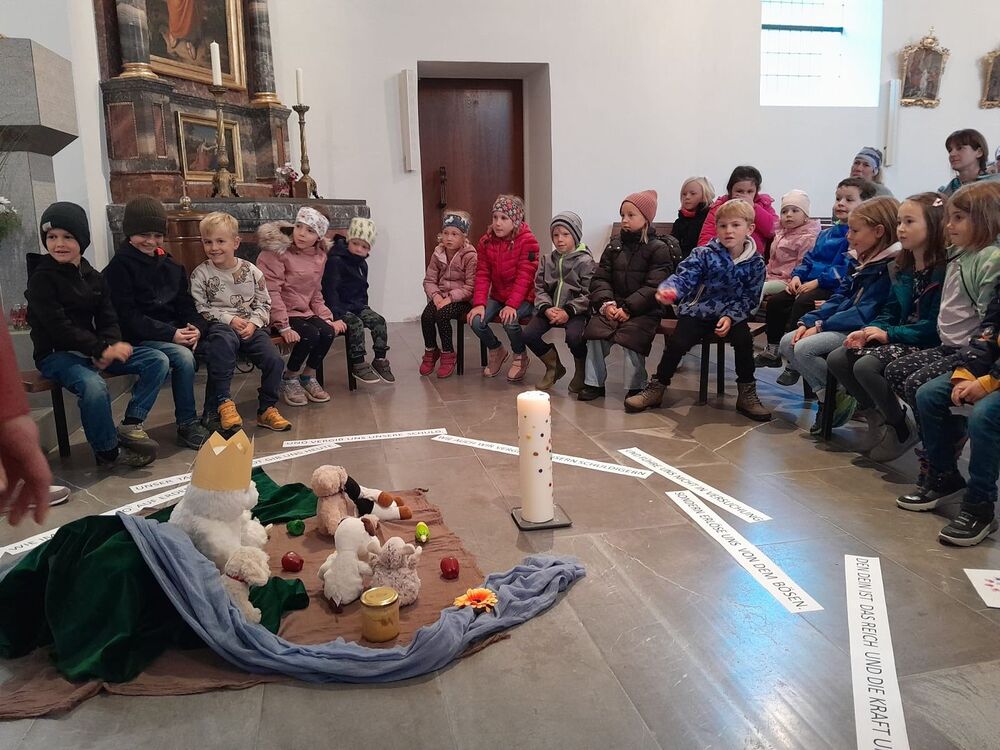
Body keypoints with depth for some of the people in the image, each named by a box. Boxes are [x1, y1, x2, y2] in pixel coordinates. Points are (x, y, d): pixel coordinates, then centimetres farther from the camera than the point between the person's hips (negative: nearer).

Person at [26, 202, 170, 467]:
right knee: (94, 385, -37)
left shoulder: (93, 277, 12)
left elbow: (109, 320, 6)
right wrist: (102, 348, -24)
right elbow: (59, 328, -17)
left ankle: (131, 425, -6)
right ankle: (108, 452, -16)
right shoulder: (41, 279, -8)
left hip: (94, 351, 7)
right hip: (56, 354, -6)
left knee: (158, 361, -7)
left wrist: (110, 347, -15)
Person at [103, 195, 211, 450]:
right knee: (184, 357, -31)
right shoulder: (120, 266, -4)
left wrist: (196, 328, -9)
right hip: (138, 339, -6)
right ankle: (187, 426, -18)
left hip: (175, 332, 6)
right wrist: (171, 334, -20)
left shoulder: (170, 265, 16)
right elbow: (127, 317, -12)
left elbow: (186, 304, 14)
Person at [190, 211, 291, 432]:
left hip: (251, 326, 3)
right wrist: (229, 319, -13)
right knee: (224, 340, -39)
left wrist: (253, 323, -9)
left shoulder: (251, 271, 7)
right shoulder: (200, 274, 2)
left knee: (274, 360, -19)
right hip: (220, 326, -3)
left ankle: (267, 409, 2)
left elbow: (264, 304, 10)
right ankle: (222, 402, -29)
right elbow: (200, 308, -2)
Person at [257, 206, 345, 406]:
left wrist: (326, 317, 2)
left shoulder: (319, 256, 9)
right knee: (310, 335, -28)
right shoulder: (276, 251, -12)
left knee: (328, 332, -20)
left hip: (305, 312, 6)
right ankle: (289, 379, -3)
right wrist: (284, 326, -24)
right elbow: (271, 292, -18)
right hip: (280, 314, -6)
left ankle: (308, 377, 3)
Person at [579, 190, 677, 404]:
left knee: (631, 337, -29)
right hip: (613, 305, 4)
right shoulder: (614, 246, 13)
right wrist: (606, 303, -11)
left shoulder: (659, 249, -3)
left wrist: (628, 308, -20)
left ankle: (635, 387, -12)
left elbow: (654, 287, -12)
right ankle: (594, 383, -5)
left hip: (644, 310, -4)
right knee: (595, 331, -19)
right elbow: (600, 278, 8)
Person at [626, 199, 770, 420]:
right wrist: (669, 290, -44)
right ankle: (656, 389, 1)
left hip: (733, 314, 1)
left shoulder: (755, 263, -3)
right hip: (697, 311, -1)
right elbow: (684, 276, -22)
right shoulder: (705, 254, -10)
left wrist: (731, 317, -17)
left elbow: (748, 297, -1)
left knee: (744, 339, -25)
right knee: (677, 343, -19)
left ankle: (747, 395, -6)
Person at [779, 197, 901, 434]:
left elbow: (865, 312, -21)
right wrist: (808, 322, 0)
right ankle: (825, 396, 0)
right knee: (787, 342, -3)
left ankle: (841, 398, -5)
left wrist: (821, 326, -18)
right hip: (841, 324, 9)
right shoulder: (858, 259, 13)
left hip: (862, 331, -9)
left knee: (804, 348, -24)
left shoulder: (890, 266, -15)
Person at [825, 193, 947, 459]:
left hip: (927, 345, -9)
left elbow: (934, 325, -20)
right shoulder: (905, 268, 11)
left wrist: (889, 334, -18)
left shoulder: (943, 270, -16)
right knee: (836, 359, -3)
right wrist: (869, 331, -5)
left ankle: (902, 428, -6)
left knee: (866, 366, -29)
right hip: (899, 337, 9)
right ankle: (876, 416, 11)